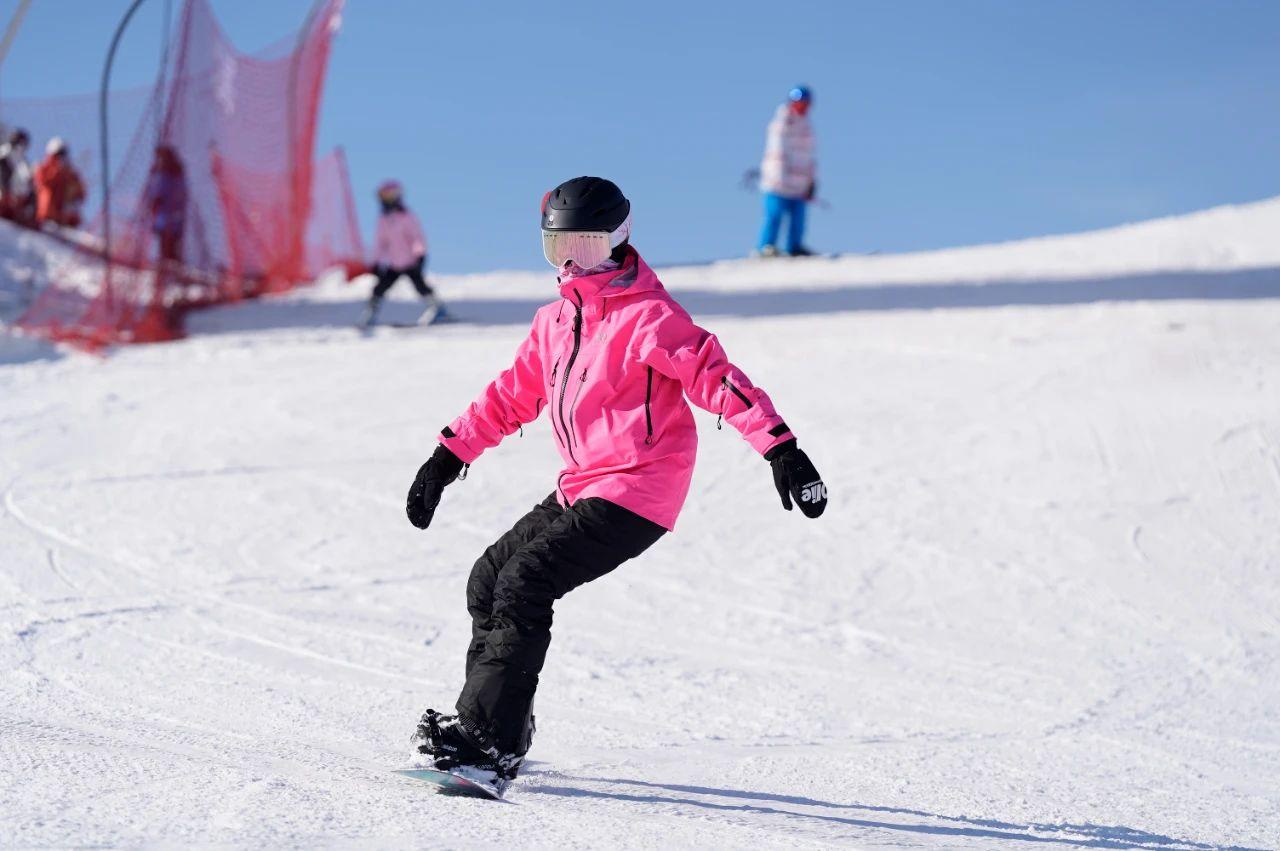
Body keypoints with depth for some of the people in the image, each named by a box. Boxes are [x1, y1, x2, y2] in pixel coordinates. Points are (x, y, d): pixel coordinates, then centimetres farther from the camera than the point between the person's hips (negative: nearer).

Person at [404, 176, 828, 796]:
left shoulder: (646, 315, -13)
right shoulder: (557, 319, 13)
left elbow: (715, 378, -20)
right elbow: (512, 396, 22)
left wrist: (780, 448, -28)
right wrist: (447, 458, 21)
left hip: (635, 494, -9)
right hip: (581, 489, 9)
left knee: (524, 582, -20)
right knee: (489, 578, 10)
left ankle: (490, 746, -21)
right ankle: (499, 720, 20)